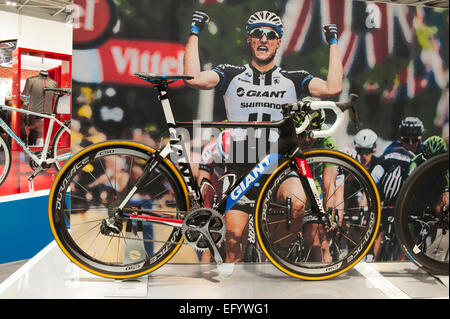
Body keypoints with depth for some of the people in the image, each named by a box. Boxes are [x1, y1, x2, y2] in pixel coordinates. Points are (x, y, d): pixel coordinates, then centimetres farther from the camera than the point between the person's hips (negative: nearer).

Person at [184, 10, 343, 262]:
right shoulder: (232, 75, 9)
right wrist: (195, 32, 0)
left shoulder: (294, 79, 11)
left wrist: (333, 42, 2)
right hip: (241, 166, -1)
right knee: (234, 235, -7)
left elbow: (333, 88, -3)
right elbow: (194, 79, -6)